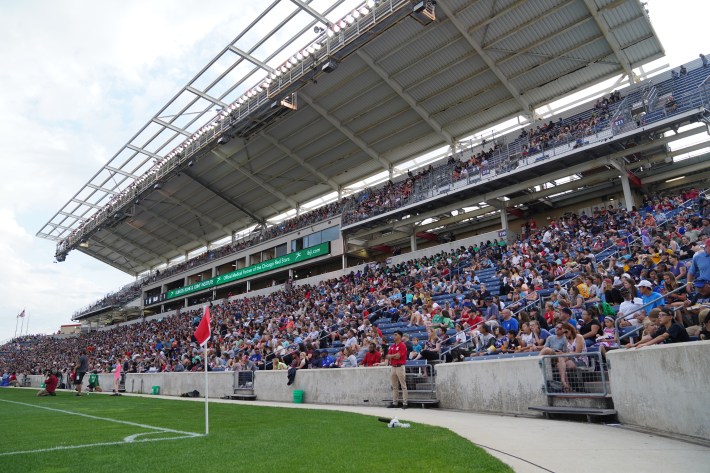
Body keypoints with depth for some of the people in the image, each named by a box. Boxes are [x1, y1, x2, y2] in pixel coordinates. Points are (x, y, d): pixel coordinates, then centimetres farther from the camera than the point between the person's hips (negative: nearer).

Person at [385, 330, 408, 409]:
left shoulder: (402, 346, -8)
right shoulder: (392, 346, 14)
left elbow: (398, 356, -17)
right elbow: (388, 356, 8)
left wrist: (391, 356, -3)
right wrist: (395, 356, -9)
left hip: (400, 367, -7)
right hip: (393, 367, 7)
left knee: (403, 386, -3)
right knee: (394, 386, 11)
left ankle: (404, 403, -1)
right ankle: (395, 402, 18)